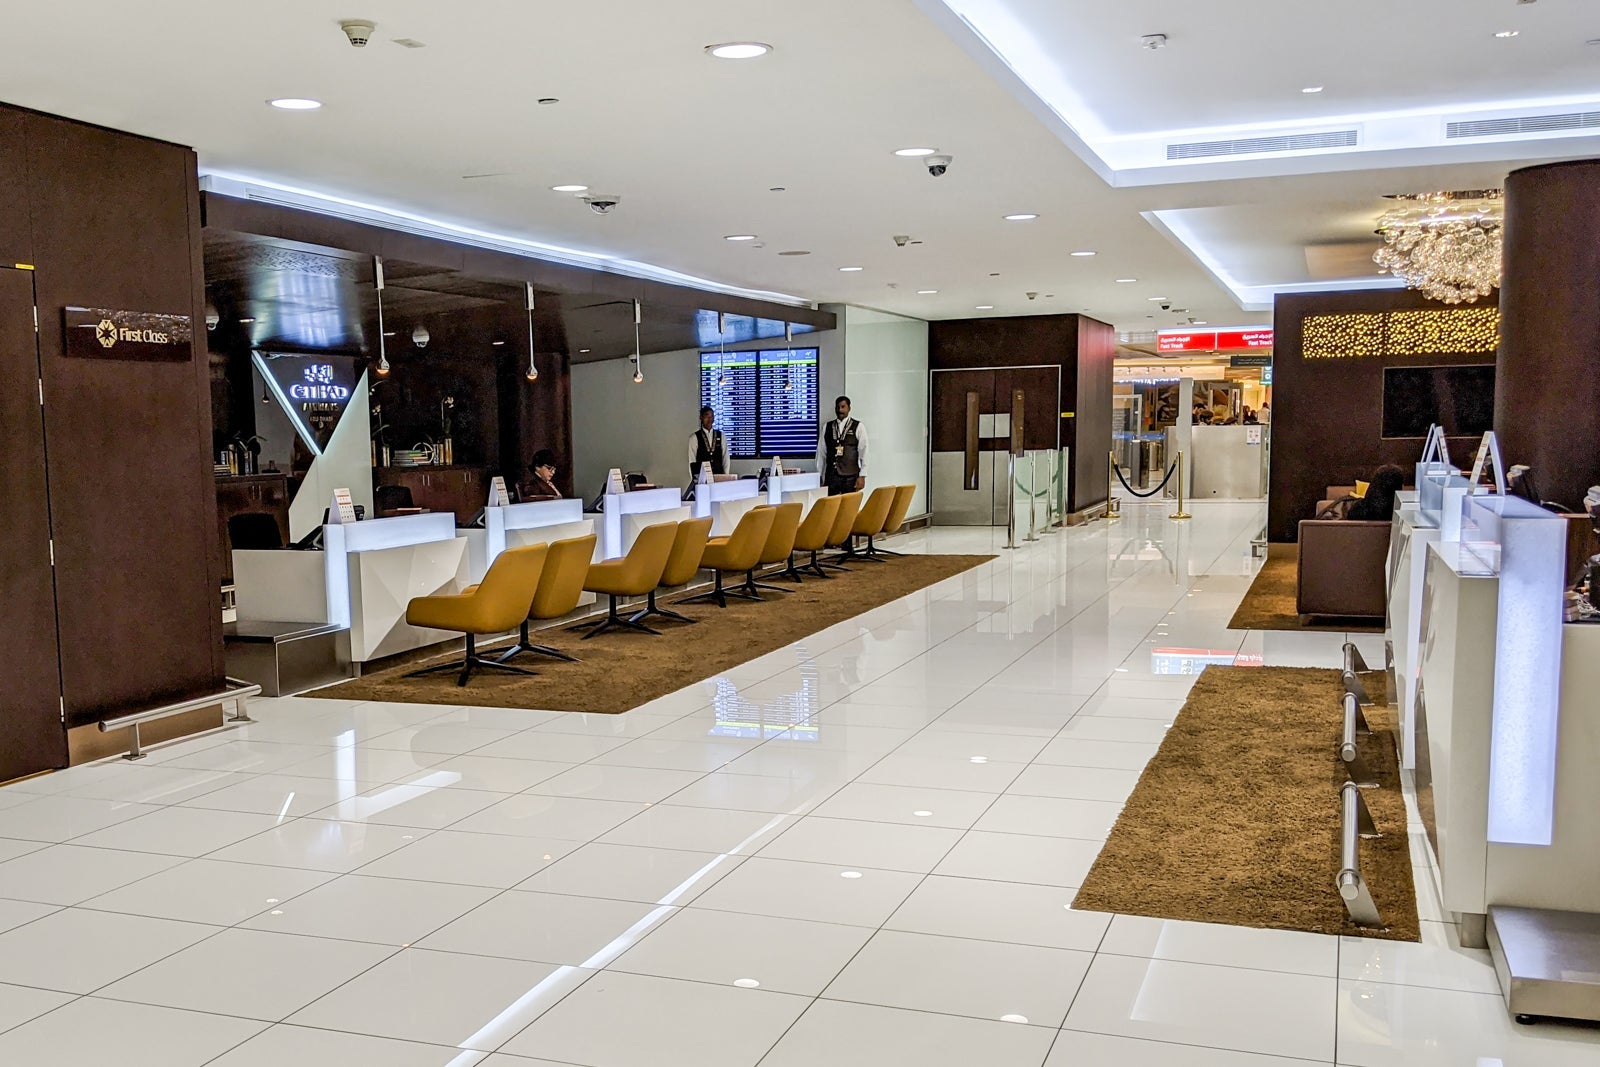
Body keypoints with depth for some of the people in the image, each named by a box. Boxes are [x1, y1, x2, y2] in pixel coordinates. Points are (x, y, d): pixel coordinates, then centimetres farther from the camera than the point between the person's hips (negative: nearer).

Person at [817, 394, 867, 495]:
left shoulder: (858, 427, 2)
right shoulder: (827, 427, 10)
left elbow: (863, 453, -1)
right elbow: (821, 452, 10)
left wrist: (862, 476, -7)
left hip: (851, 476, -2)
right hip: (831, 475, 2)